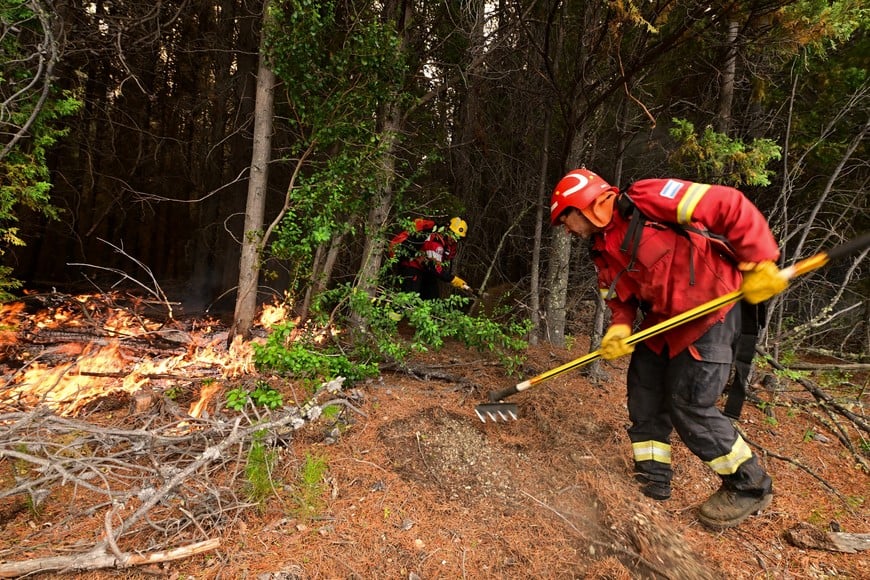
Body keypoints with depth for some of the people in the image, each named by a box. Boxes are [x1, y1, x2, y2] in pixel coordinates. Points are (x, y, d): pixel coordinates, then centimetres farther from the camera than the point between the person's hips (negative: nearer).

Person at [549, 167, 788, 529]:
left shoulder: (645, 200, -18)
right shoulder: (604, 251, 8)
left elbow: (730, 207, -20)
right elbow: (621, 299, 13)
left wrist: (759, 263, -22)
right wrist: (619, 330, -8)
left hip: (709, 312, -9)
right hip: (662, 320, 9)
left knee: (689, 404, -7)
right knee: (643, 391, 8)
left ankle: (750, 487, 16)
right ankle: (652, 480, 24)